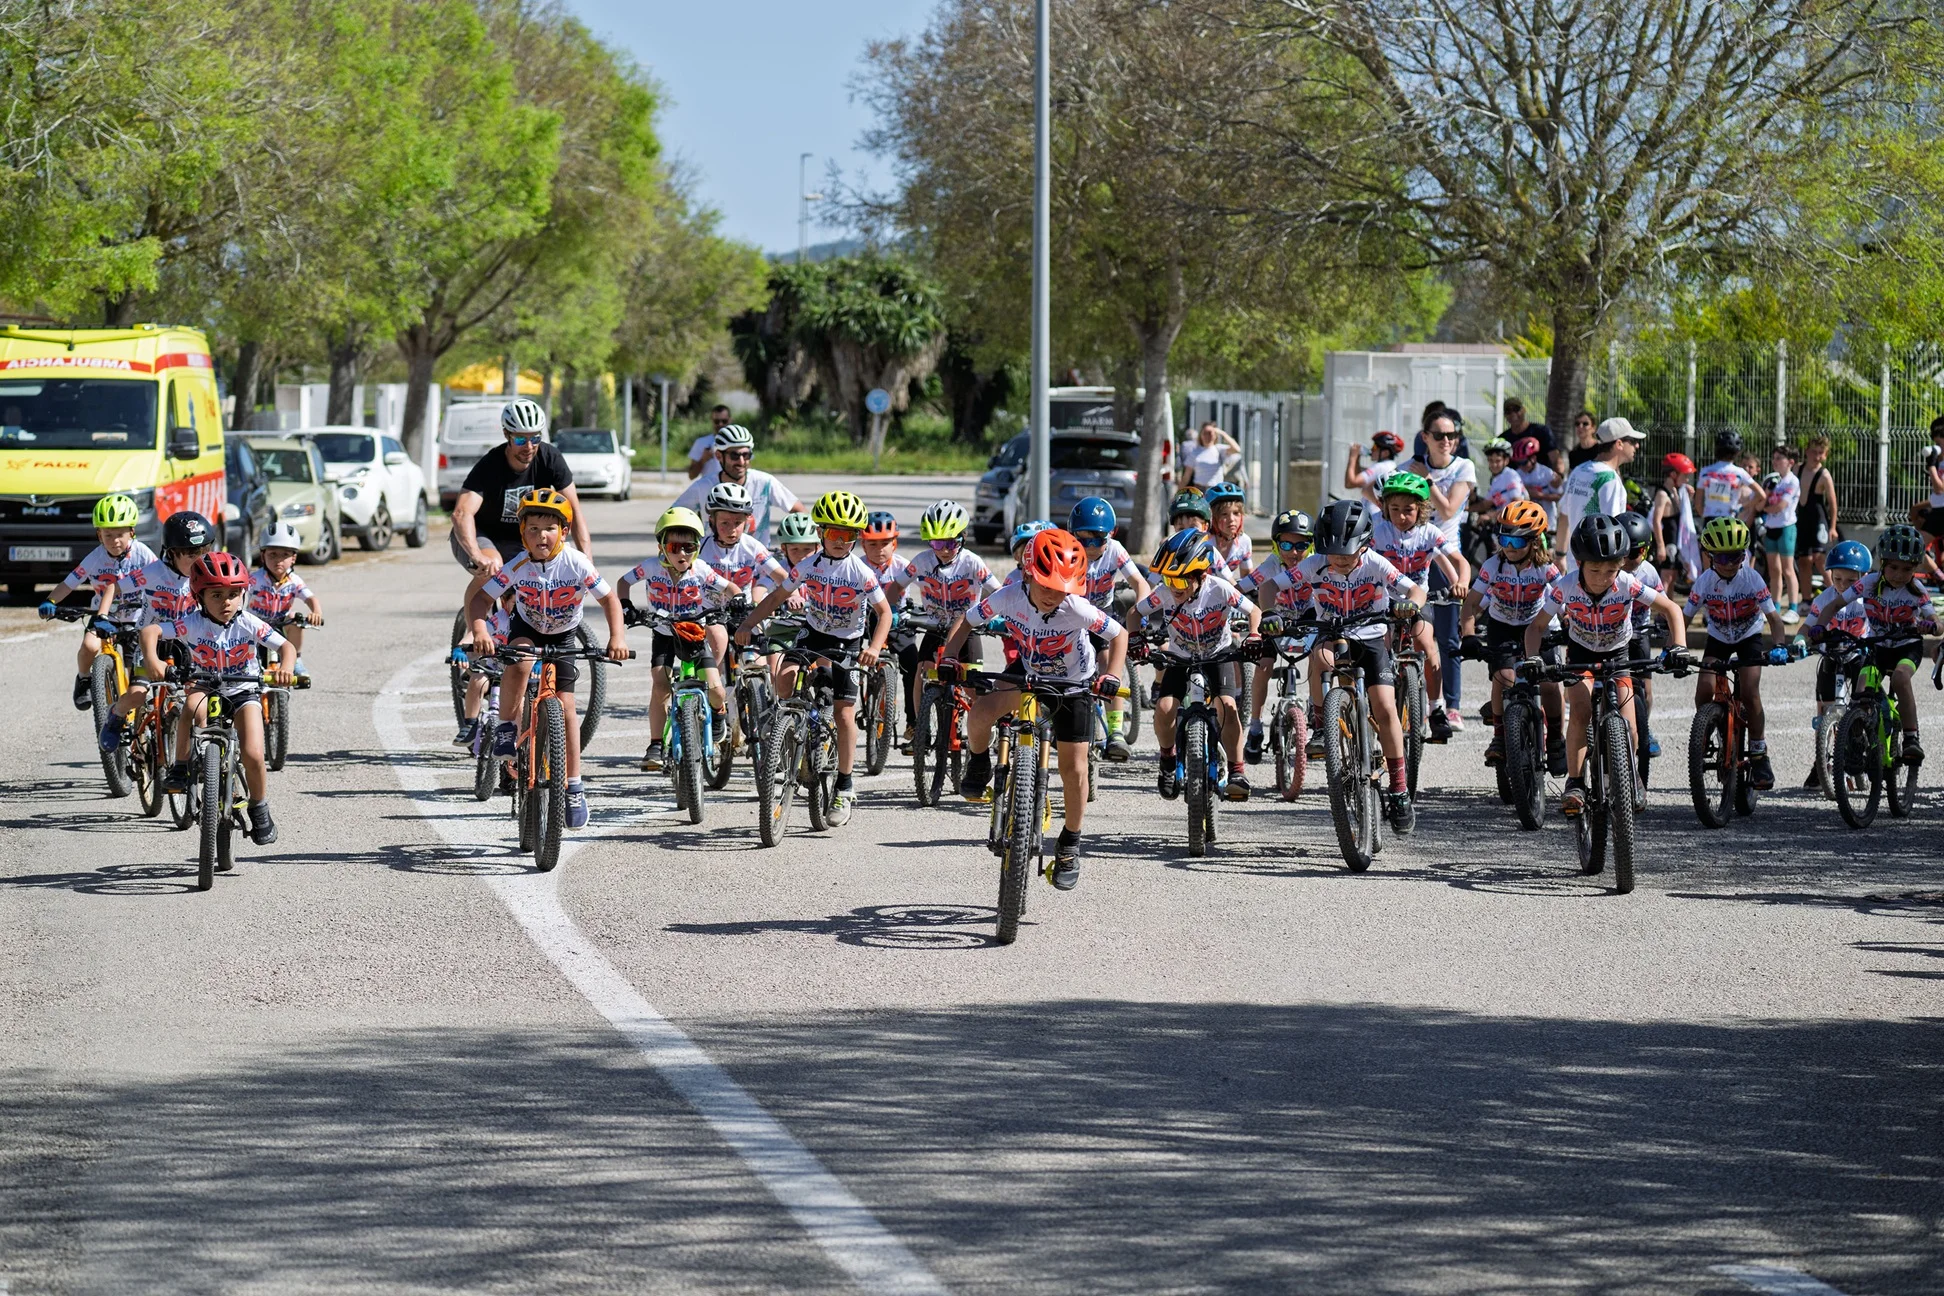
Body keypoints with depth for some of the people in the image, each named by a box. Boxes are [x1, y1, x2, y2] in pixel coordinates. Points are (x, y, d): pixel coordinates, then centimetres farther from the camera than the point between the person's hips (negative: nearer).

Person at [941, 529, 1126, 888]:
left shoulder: (1076, 609, -31)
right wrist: (949, 659, -24)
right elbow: (967, 621, -11)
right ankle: (979, 765, 7)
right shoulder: (1009, 598, -26)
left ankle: (1070, 844, 16)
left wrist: (1112, 675, -33)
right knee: (980, 713, -27)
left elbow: (1119, 635, -18)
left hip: (1074, 686, -2)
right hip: (1028, 676, 2)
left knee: (1074, 768, -7)